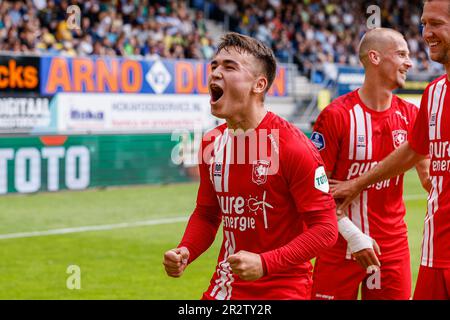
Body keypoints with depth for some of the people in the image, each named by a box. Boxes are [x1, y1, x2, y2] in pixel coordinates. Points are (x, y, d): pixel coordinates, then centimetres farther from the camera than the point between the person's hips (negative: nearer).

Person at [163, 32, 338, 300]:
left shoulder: (293, 146, -17)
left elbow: (325, 227, -17)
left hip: (283, 289, -5)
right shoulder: (212, 143, 3)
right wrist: (184, 253, -4)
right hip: (225, 288, 6)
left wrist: (264, 264, -26)